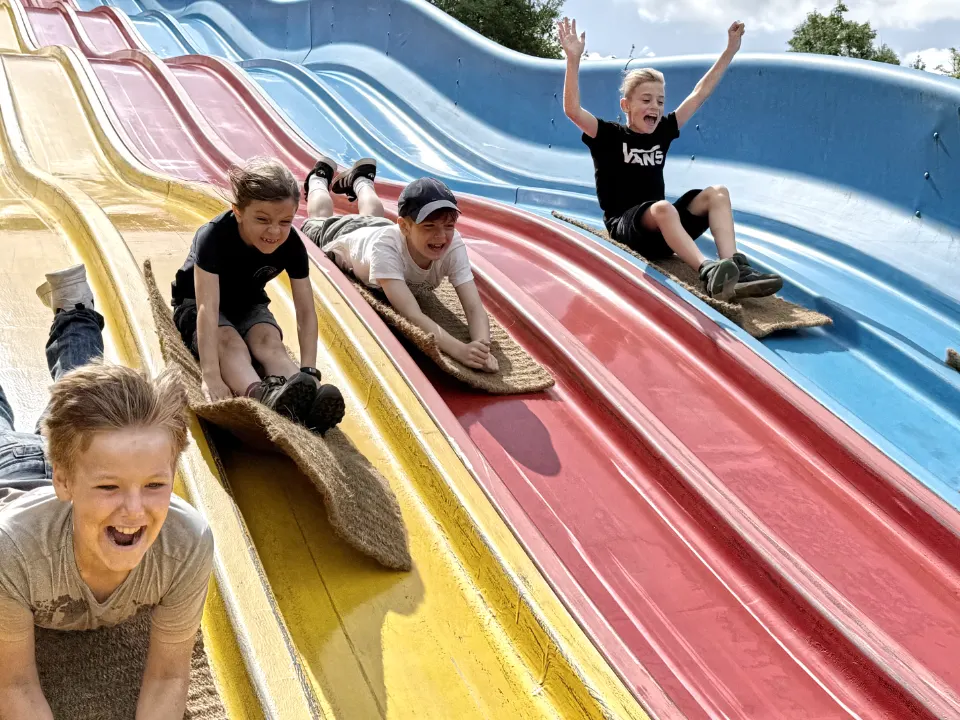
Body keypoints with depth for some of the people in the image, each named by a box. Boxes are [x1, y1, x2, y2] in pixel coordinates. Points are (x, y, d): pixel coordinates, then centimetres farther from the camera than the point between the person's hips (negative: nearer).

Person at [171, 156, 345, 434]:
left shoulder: (291, 244, -22)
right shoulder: (214, 236, -33)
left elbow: (306, 311, -24)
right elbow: (208, 307, -41)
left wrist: (308, 372, -37)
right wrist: (211, 376, -51)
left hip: (249, 304, 3)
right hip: (196, 304, -3)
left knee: (270, 341, -28)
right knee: (229, 342, -34)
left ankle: (303, 403, -56)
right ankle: (262, 396, -64)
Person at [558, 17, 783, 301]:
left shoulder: (662, 132, 14)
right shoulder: (609, 136, -2)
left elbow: (699, 94, 18)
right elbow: (572, 110, -19)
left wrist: (730, 51, 18)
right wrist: (573, 59, -28)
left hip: (662, 226, 6)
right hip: (624, 227, -6)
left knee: (717, 193, -12)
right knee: (664, 208, -37)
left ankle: (735, 268, -31)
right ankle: (706, 271, -54)